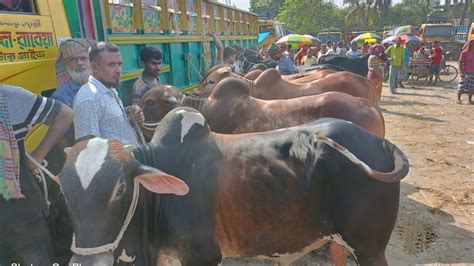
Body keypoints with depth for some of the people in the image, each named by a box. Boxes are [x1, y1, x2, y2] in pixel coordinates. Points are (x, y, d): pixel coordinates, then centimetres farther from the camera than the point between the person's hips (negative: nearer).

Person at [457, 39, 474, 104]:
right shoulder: (464, 53, -7)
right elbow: (460, 63, -9)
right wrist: (462, 73, -16)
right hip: (465, 72, -6)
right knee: (462, 87, 0)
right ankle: (458, 99, 11)